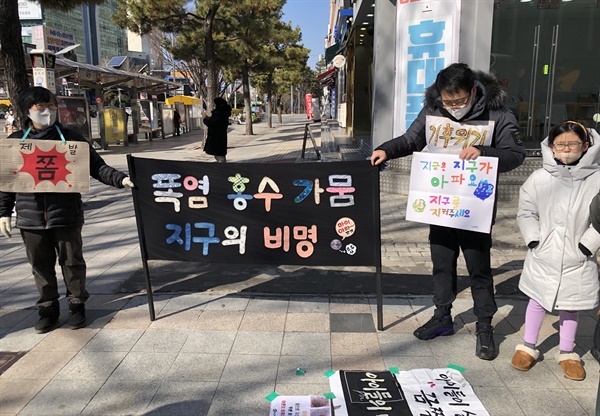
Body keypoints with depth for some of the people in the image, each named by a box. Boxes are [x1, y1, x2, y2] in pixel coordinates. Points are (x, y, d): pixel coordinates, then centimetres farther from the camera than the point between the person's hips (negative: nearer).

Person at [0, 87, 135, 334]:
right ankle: (48, 308, 28)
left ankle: (77, 304, 26)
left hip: (66, 214, -2)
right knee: (41, 266, 12)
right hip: (31, 217, 2)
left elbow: (96, 166, -3)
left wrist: (121, 179, -18)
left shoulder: (70, 138, 1)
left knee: (72, 262, 8)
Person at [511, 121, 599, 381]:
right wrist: (533, 240, -6)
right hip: (543, 258, 0)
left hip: (577, 260, 0)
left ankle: (567, 353, 32)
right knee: (537, 300, 14)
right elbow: (526, 212, 2)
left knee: (571, 305, 13)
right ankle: (528, 347, 30)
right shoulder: (539, 178, -4)